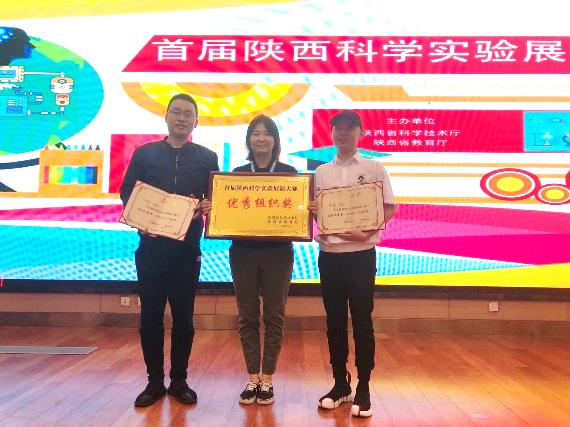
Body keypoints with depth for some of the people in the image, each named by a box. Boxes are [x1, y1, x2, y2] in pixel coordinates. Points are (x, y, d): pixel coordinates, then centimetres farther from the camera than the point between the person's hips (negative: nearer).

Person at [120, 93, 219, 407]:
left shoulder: (207, 158, 10)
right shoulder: (144, 154, 10)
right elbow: (126, 192, 7)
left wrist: (208, 207, -14)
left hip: (187, 248, 0)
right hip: (151, 246, 1)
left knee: (183, 317, 6)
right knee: (150, 316, 6)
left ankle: (179, 381, 21)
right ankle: (154, 381, 20)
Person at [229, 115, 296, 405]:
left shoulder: (289, 173, 3)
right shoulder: (237, 173, 7)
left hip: (277, 252, -1)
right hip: (243, 251, 2)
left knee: (274, 316, 5)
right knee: (247, 316, 7)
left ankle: (267, 379, 18)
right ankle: (252, 378, 20)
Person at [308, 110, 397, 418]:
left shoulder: (374, 169, 2)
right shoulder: (321, 172, 11)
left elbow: (389, 208, 0)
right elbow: (314, 210, 13)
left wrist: (367, 231, -16)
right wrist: (311, 212, -10)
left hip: (361, 253, -3)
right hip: (328, 253, 3)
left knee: (362, 321, 1)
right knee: (335, 320, 9)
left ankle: (363, 389, 13)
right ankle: (340, 383, 22)